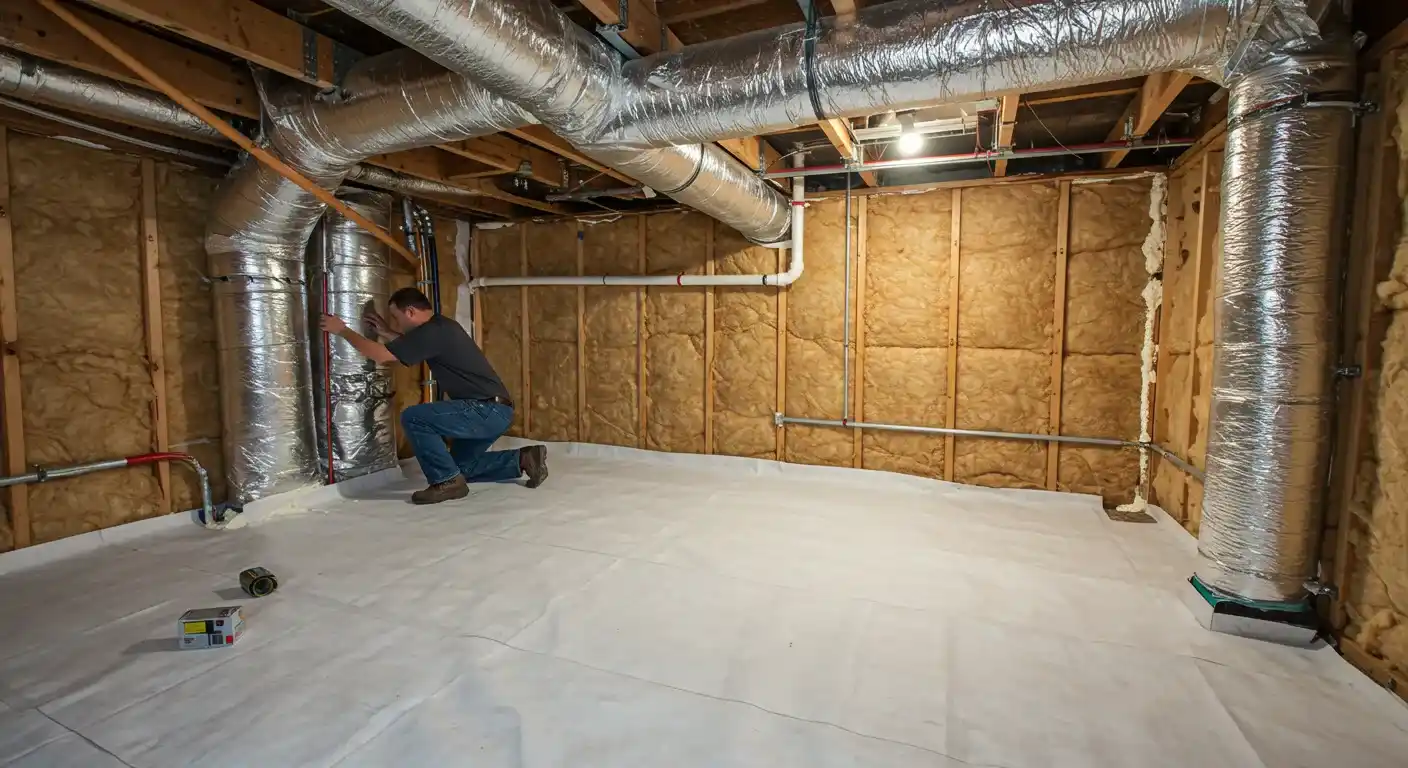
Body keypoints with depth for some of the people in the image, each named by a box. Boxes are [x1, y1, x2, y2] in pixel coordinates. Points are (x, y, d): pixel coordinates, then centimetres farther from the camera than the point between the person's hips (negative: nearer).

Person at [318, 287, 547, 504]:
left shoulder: (432, 332, -15)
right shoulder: (439, 327, 15)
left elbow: (381, 355, -11)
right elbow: (411, 345, 35)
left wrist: (342, 330, 1)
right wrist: (386, 333, 27)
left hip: (487, 411, -10)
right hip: (495, 411, 10)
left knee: (413, 417, -14)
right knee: (461, 465, 20)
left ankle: (447, 481, -6)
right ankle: (523, 459, 15)